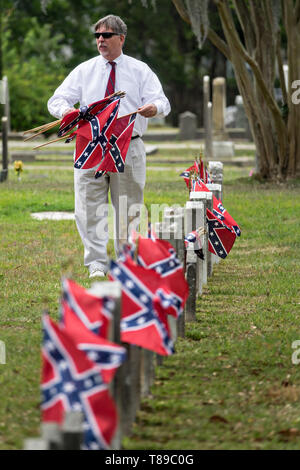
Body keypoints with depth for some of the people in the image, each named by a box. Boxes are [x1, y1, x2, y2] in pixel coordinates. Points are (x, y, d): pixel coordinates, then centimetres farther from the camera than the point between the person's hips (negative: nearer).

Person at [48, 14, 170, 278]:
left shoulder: (140, 71, 8)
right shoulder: (84, 71, 10)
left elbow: (162, 102, -2)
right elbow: (56, 100, 6)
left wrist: (154, 107, -28)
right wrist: (65, 109, -19)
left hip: (129, 148, -1)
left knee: (128, 210, 4)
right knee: (90, 208, -6)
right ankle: (97, 264, -3)